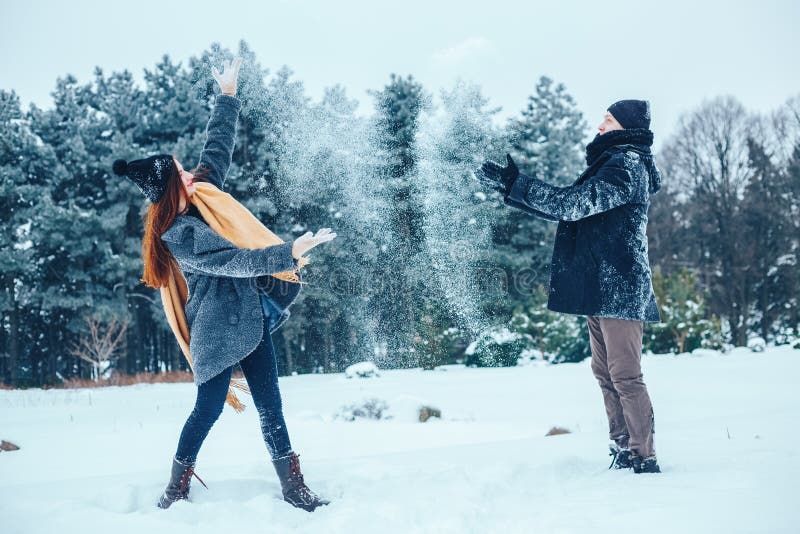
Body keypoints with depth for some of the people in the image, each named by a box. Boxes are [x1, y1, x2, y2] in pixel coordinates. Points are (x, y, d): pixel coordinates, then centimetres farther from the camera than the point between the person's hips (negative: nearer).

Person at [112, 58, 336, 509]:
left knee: (271, 407, 7)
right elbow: (233, 263, -25)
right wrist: (290, 253, -30)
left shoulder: (203, 192, 4)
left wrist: (229, 95, 21)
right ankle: (177, 487, 18)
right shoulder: (178, 236, -18)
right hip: (220, 326, -7)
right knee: (209, 408, 0)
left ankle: (294, 487, 12)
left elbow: (220, 144, 16)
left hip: (252, 319, 8)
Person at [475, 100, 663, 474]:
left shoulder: (626, 166, -11)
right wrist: (510, 186, 15)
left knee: (625, 376, -7)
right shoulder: (611, 163, 21)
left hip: (619, 288, -10)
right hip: (600, 288, 10)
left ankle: (645, 460, -1)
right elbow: (569, 210, 20)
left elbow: (570, 204, -21)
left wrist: (514, 183, -20)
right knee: (606, 374, 12)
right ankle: (623, 453, 19)